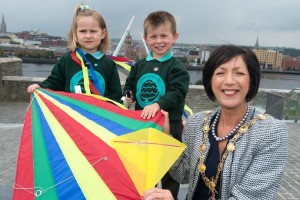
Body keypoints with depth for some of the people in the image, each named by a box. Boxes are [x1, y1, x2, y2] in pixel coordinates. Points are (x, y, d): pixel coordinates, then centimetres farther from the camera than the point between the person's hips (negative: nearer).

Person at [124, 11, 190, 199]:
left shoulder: (177, 67, -11)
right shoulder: (139, 66, 5)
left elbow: (177, 93, -23)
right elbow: (130, 86, 12)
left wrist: (158, 104, -38)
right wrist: (128, 96, -9)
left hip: (169, 126, -5)